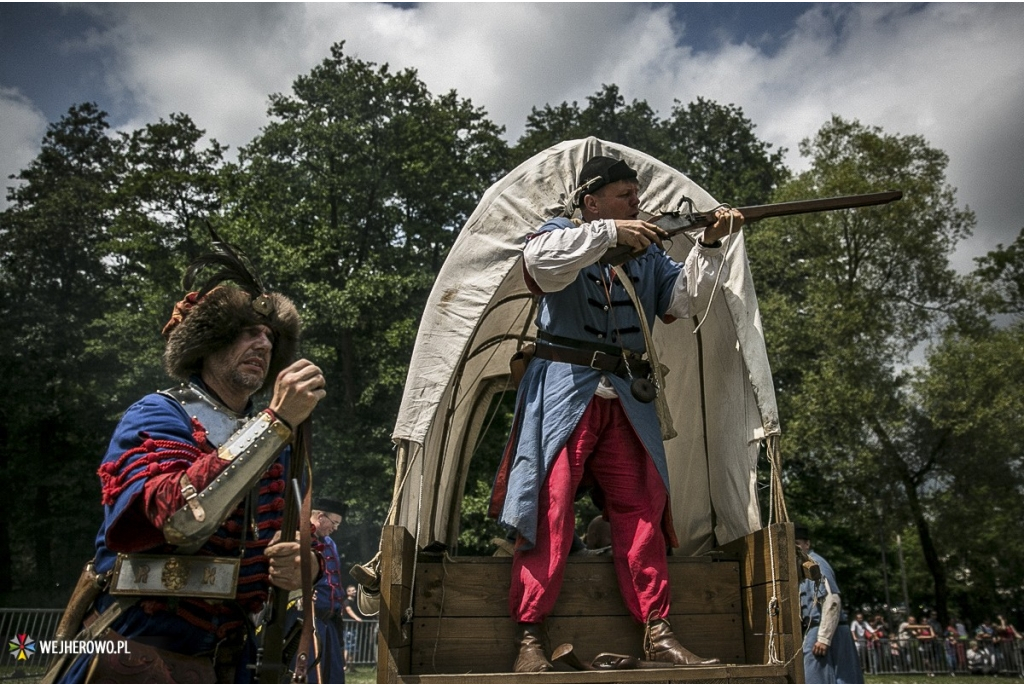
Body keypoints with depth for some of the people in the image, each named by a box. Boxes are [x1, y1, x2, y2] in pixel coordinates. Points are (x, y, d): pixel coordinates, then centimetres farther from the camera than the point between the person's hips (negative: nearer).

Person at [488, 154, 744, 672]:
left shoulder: (647, 251, 18)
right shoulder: (560, 234, 4)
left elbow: (682, 300, 6)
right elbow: (540, 261, -20)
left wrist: (709, 246, -6)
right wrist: (610, 233, -21)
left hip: (626, 400, 5)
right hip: (562, 391, -5)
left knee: (641, 512, 4)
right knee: (549, 509, -6)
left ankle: (657, 633, 12)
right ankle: (530, 636, 3)